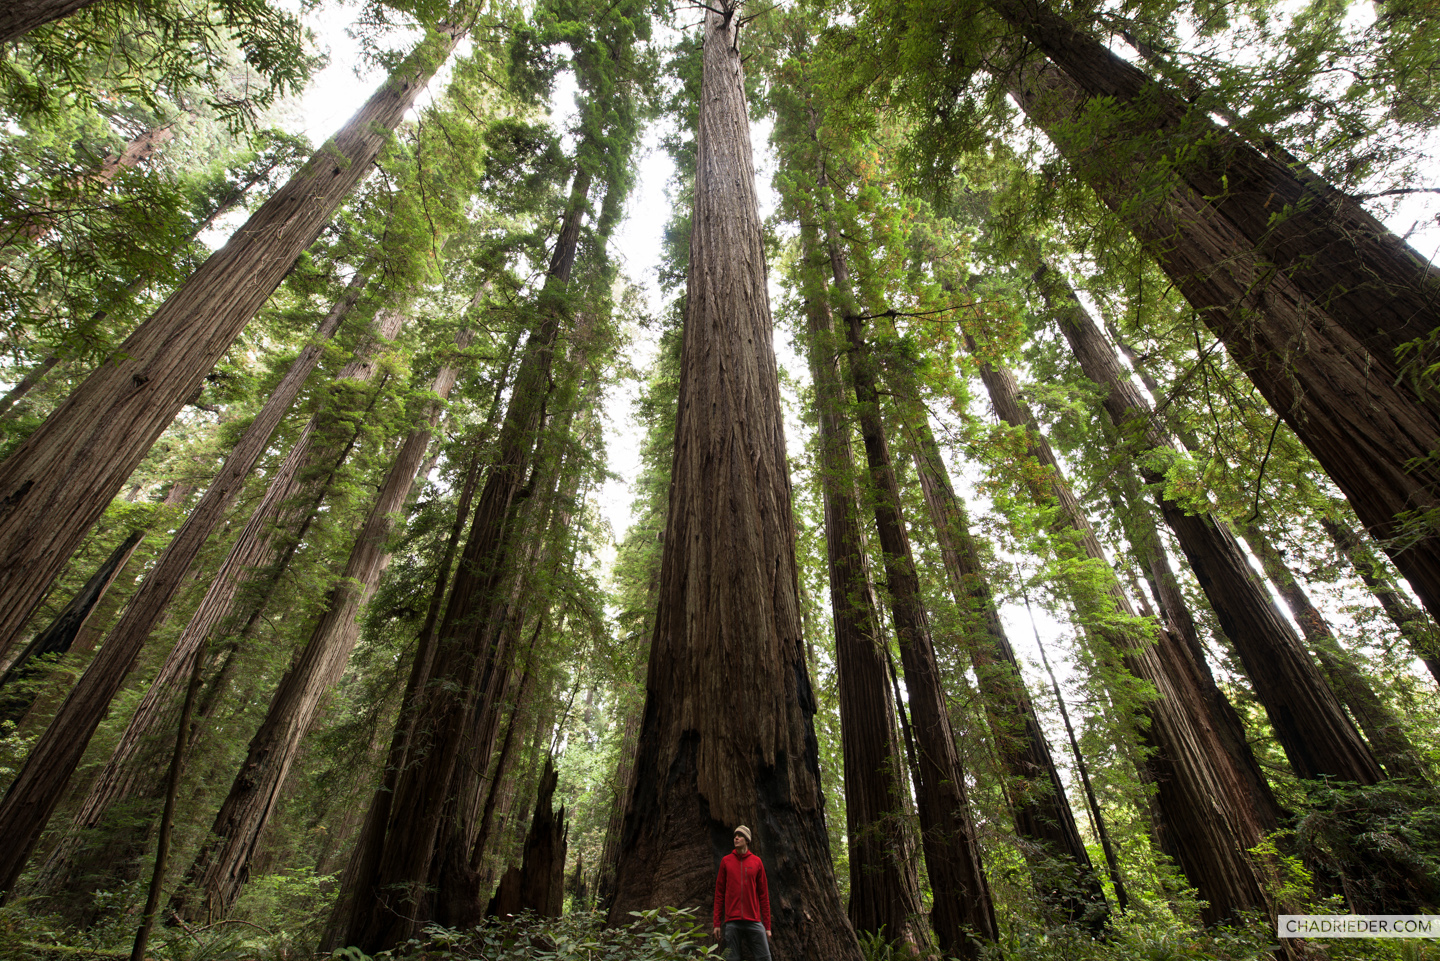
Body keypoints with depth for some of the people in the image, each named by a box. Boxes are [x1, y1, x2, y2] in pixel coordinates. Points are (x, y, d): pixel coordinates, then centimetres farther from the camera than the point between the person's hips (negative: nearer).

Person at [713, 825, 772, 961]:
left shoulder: (757, 862, 6)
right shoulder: (726, 861, 6)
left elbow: (763, 895, 8)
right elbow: (719, 893, 7)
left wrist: (767, 926, 7)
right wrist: (717, 924, 4)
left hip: (754, 921, 0)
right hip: (732, 921, 0)